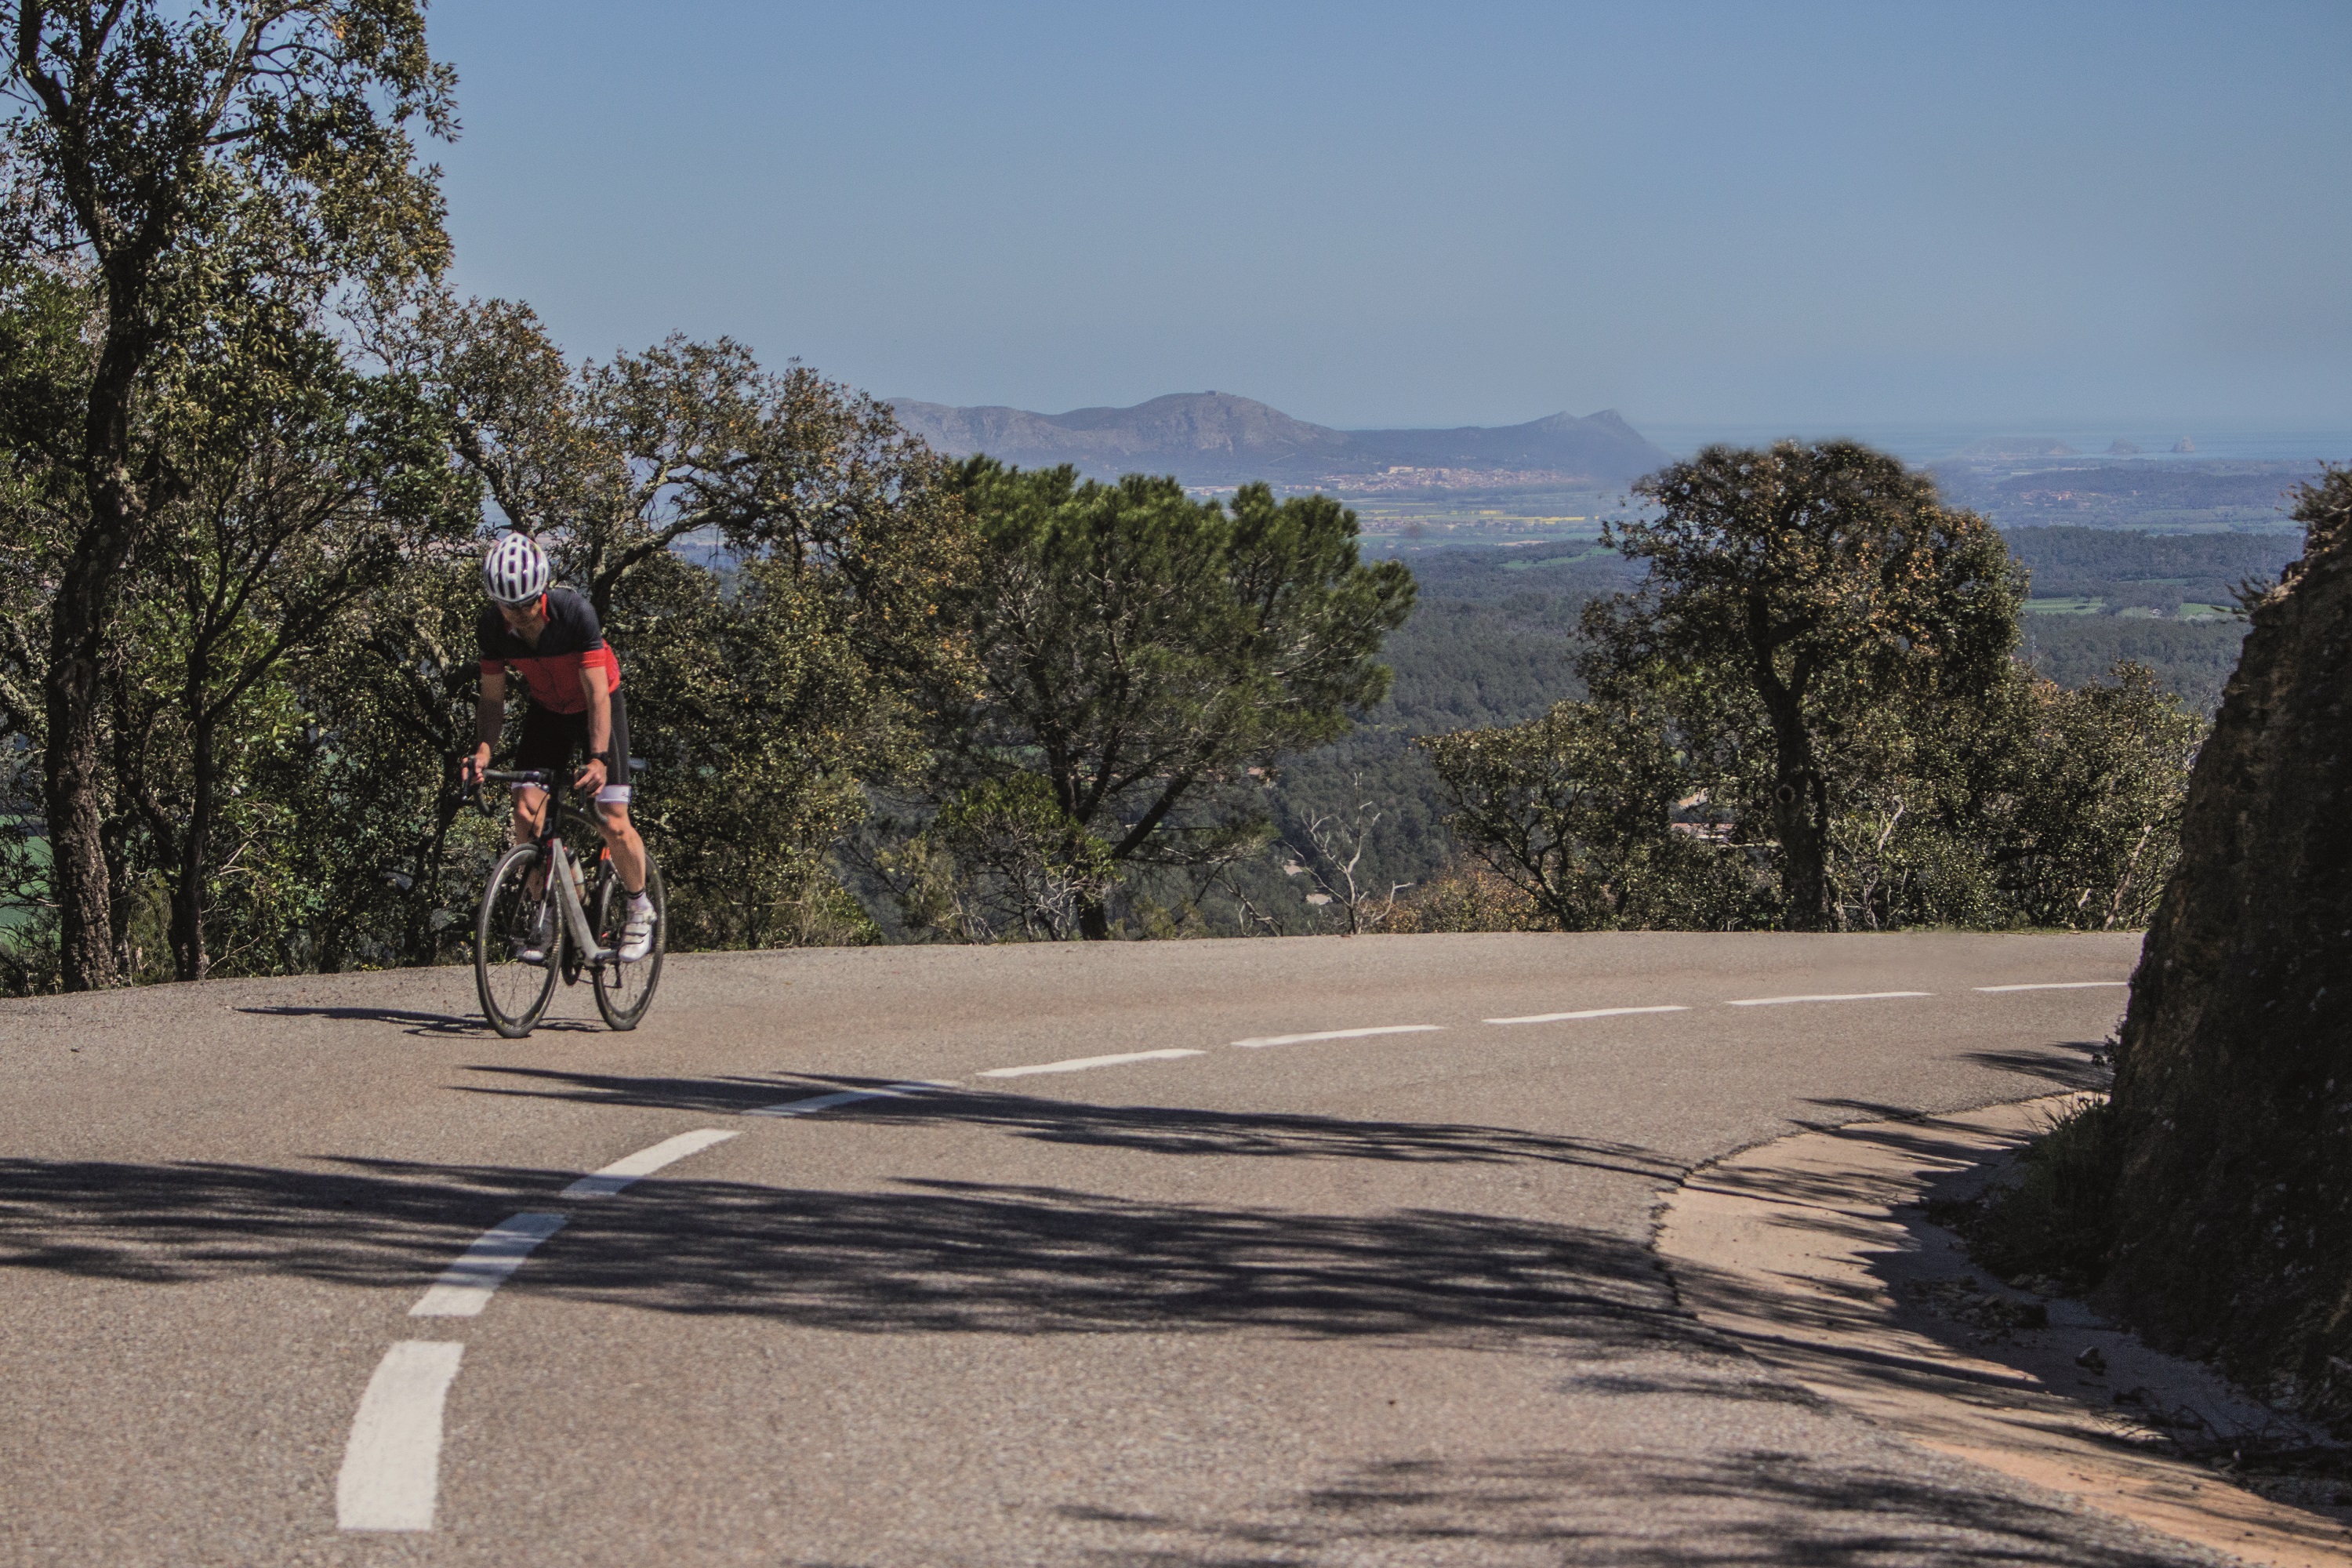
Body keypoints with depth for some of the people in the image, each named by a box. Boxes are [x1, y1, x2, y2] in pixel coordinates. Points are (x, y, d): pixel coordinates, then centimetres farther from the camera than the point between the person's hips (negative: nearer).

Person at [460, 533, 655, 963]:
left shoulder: (575, 612, -32)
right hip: (546, 711, 4)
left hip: (598, 707, -3)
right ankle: (547, 911, 3)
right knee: (527, 813, -15)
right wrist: (482, 750, -29)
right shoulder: (494, 626, -21)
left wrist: (597, 759, -43)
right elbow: (492, 696, -11)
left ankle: (640, 907, 12)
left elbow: (597, 694, -32)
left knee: (613, 823, -12)